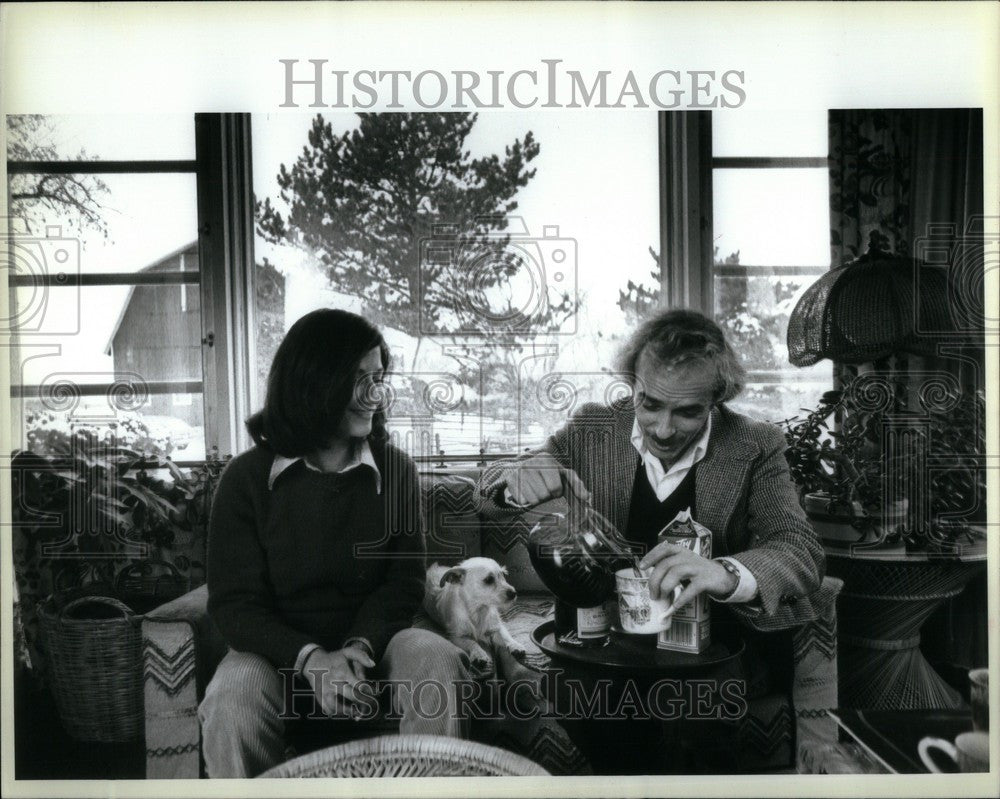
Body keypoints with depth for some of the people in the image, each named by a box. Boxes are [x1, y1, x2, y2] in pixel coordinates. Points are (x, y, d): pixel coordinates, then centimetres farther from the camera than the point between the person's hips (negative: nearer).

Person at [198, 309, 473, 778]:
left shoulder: (395, 469, 1)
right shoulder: (247, 477, -5)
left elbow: (404, 580, 0)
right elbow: (234, 602, -7)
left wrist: (360, 645, -20)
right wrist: (309, 657, -25)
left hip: (372, 640, 2)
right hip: (282, 648, -1)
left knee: (438, 664, -27)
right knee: (232, 698, -31)